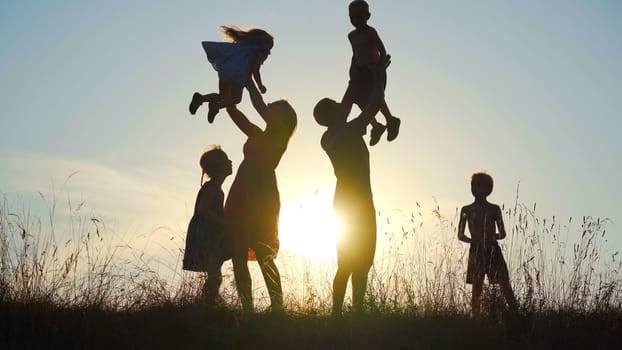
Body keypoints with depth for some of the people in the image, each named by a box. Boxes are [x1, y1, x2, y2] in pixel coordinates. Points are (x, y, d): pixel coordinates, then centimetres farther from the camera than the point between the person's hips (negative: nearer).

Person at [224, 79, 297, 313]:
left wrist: (249, 83, 7)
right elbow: (233, 112, 25)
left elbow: (259, 107, -3)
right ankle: (247, 309, 0)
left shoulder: (279, 138, 4)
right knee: (239, 256, 1)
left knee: (263, 255, -11)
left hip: (262, 197, -7)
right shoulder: (258, 136, 22)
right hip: (242, 196, 7)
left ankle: (277, 308, -10)